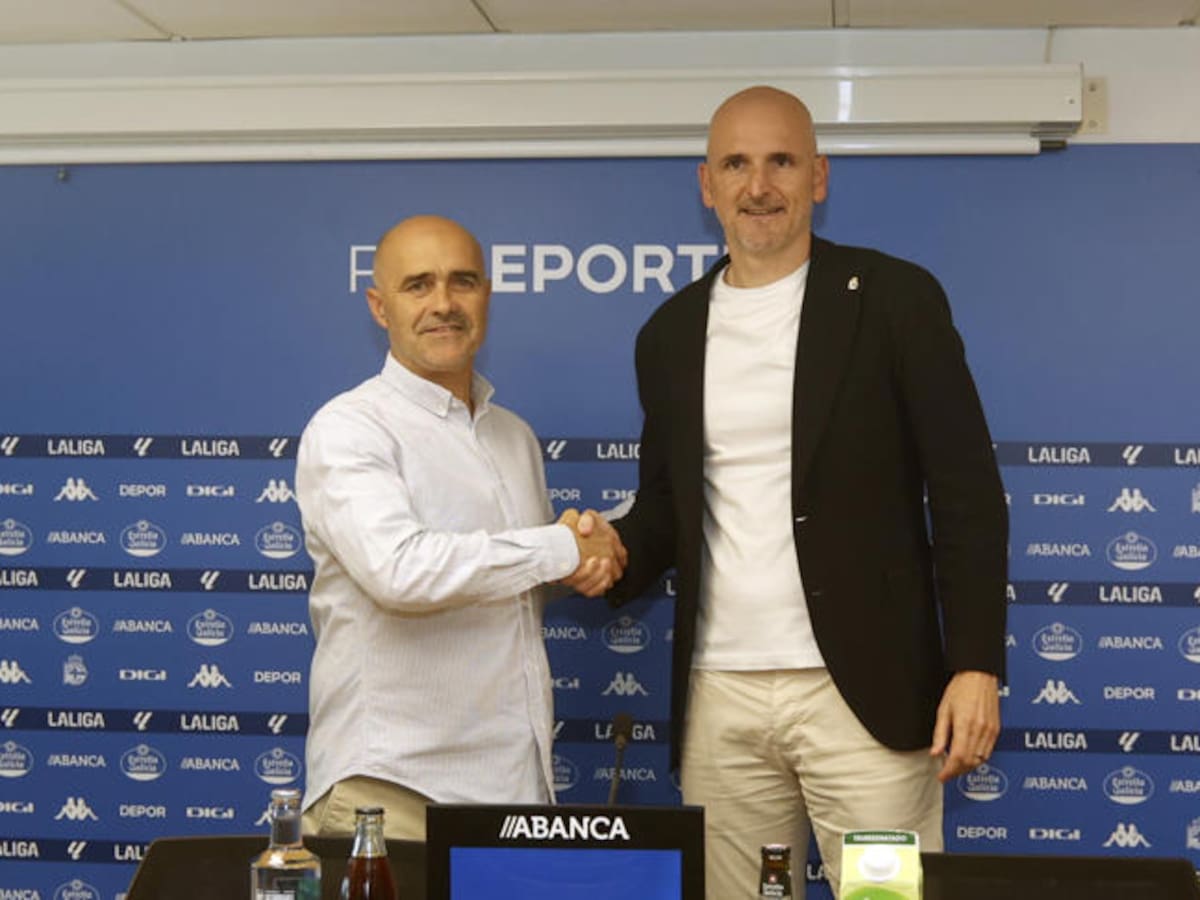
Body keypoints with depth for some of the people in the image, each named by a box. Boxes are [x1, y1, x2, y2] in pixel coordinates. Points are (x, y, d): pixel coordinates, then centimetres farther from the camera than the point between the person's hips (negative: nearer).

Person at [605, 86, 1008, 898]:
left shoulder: (893, 299, -1)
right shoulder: (670, 334, 12)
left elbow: (967, 492, -3)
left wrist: (976, 664, -10)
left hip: (862, 689, -3)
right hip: (718, 697, 4)